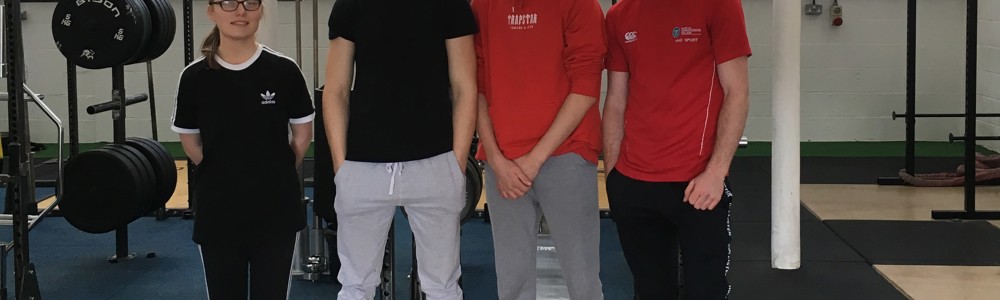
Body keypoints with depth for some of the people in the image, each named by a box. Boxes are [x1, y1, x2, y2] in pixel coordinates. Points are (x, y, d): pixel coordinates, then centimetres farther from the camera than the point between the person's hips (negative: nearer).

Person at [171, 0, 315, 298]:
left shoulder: (283, 71, -7)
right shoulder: (195, 76, -5)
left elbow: (303, 133, 5)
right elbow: (189, 141, 7)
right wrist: (221, 175, 9)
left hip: (275, 209, -1)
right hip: (218, 210, 1)